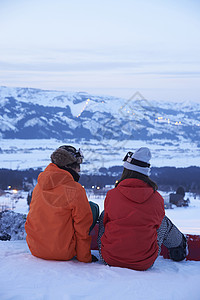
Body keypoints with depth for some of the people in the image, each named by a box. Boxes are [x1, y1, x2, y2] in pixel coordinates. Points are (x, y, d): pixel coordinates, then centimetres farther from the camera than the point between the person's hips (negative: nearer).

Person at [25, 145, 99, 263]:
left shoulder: (39, 186, 3)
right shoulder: (75, 190, -16)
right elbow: (83, 228, -12)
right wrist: (85, 257, -1)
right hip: (62, 253, -6)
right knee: (93, 207, 8)